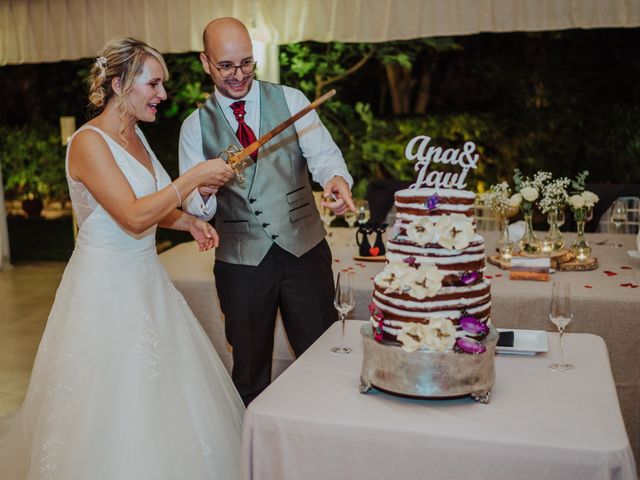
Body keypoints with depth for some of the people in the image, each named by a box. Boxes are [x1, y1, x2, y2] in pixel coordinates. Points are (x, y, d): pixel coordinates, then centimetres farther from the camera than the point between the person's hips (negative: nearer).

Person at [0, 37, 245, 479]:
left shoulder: (136, 136, 8)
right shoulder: (89, 142, -18)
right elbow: (133, 217, -26)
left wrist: (187, 220, 2)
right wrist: (195, 177, -21)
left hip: (147, 280, 8)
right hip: (107, 290, -8)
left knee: (163, 394, 17)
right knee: (115, 405, 5)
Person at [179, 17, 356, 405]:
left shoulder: (290, 100, 4)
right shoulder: (195, 126, 4)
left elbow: (322, 153, -10)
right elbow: (192, 205, 1)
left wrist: (337, 178, -33)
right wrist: (205, 191, -23)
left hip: (305, 249, 0)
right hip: (241, 261, 1)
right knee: (249, 367, 14)